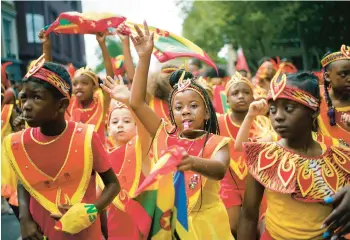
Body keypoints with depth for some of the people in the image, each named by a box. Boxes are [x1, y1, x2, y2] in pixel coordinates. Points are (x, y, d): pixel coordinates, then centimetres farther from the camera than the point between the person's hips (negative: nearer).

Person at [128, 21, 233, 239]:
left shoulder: (216, 143, -10)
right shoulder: (165, 136, -2)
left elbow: (219, 170, -31)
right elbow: (137, 103, -8)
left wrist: (194, 162, -52)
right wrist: (145, 58, -14)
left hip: (204, 222, -2)